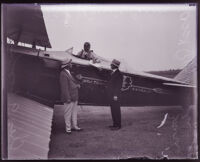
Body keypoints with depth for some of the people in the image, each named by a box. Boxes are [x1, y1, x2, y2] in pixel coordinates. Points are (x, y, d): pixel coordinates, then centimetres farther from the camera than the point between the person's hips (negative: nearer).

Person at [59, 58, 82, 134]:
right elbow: (64, 87, -20)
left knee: (74, 112, 16)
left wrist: (77, 84, 1)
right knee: (68, 113, 0)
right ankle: (68, 128, 9)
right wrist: (68, 98, -22)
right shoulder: (63, 74, -15)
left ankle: (74, 126, 26)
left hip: (74, 97, 10)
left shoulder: (68, 73, 15)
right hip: (69, 98, -10)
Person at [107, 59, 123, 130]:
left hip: (115, 96, -9)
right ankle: (115, 124, 18)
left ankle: (118, 125, -1)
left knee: (116, 110, -5)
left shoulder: (118, 74, -11)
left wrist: (116, 95, -20)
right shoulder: (113, 73, 17)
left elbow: (119, 86, -16)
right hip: (111, 95, 9)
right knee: (113, 109, 12)